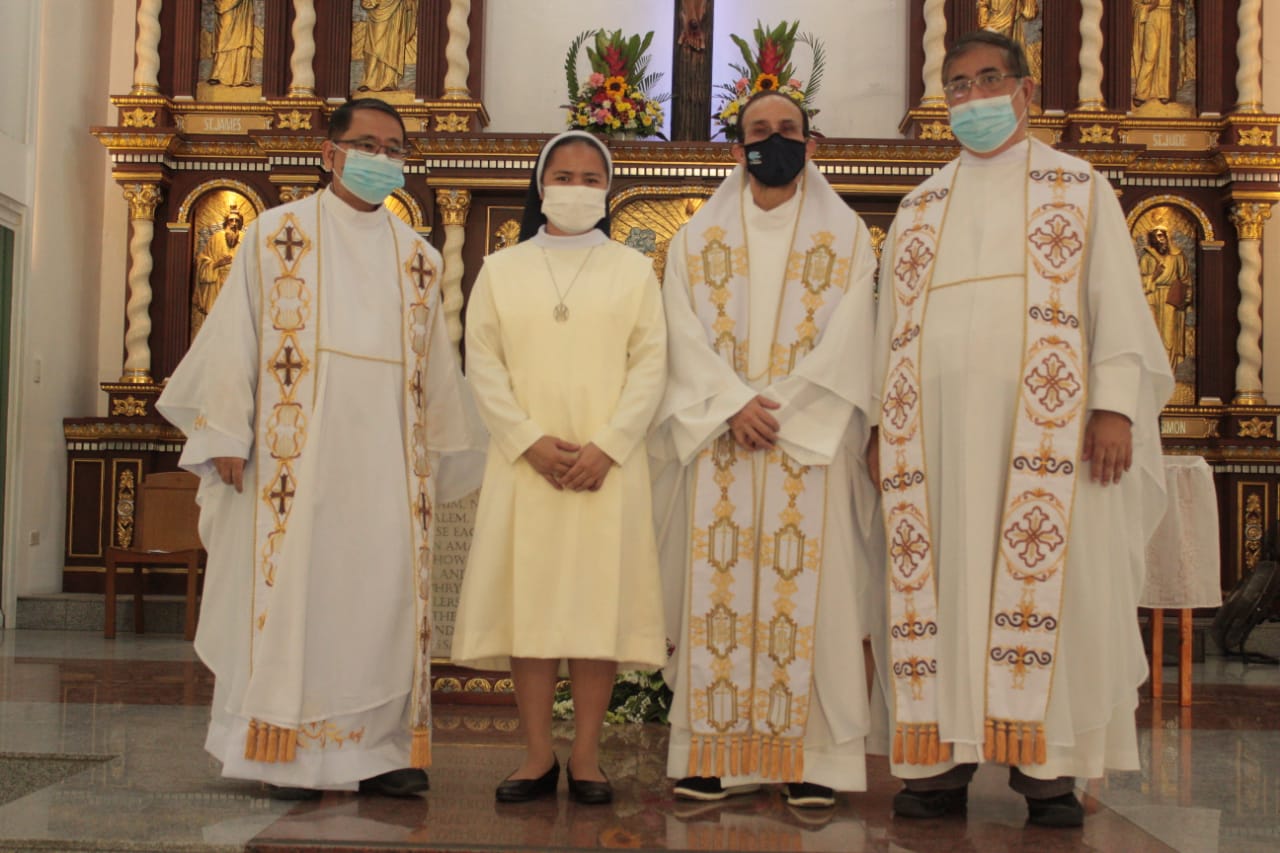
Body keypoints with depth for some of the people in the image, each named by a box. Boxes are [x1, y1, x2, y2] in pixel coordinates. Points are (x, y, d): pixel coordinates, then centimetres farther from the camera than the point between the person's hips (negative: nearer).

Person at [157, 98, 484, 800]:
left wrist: (441, 457, 12)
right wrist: (227, 434, -6)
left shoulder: (419, 259, 16)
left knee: (387, 595, -1)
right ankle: (291, 752, 5)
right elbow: (235, 339, 2)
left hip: (388, 458, 3)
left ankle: (376, 748, 5)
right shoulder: (276, 234, 7)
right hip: (296, 448, -3)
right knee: (294, 589, -2)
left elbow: (435, 369, 16)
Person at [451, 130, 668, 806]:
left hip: (609, 463, 0)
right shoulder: (501, 270, 12)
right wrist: (531, 440, -10)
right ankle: (537, 755, 8)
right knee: (528, 598, -1)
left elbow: (650, 365, 2)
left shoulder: (633, 271, 10)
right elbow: (482, 363, 4)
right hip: (524, 461, 1)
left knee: (600, 598, -2)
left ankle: (586, 756, 6)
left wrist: (606, 446, -12)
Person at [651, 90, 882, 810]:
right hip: (717, 444, 1)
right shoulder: (697, 238, 13)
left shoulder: (847, 237, 8)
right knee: (717, 591, -1)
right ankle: (716, 755, 4)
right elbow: (686, 339, 1)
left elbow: (847, 344, -2)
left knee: (808, 593, -3)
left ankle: (812, 760, 3)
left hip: (812, 444, -1)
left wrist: (778, 410, -12)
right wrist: (735, 405, -14)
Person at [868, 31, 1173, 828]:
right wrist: (884, 425, 8)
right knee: (945, 587, 0)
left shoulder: (1080, 188, 11)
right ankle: (947, 757, 5)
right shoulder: (919, 208, 19)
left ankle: (1048, 765, 1)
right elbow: (893, 324, 17)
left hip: (1046, 423, -3)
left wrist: (1116, 403, -10)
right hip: (940, 428, 3)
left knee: (1052, 582, -5)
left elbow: (1116, 301, 2)